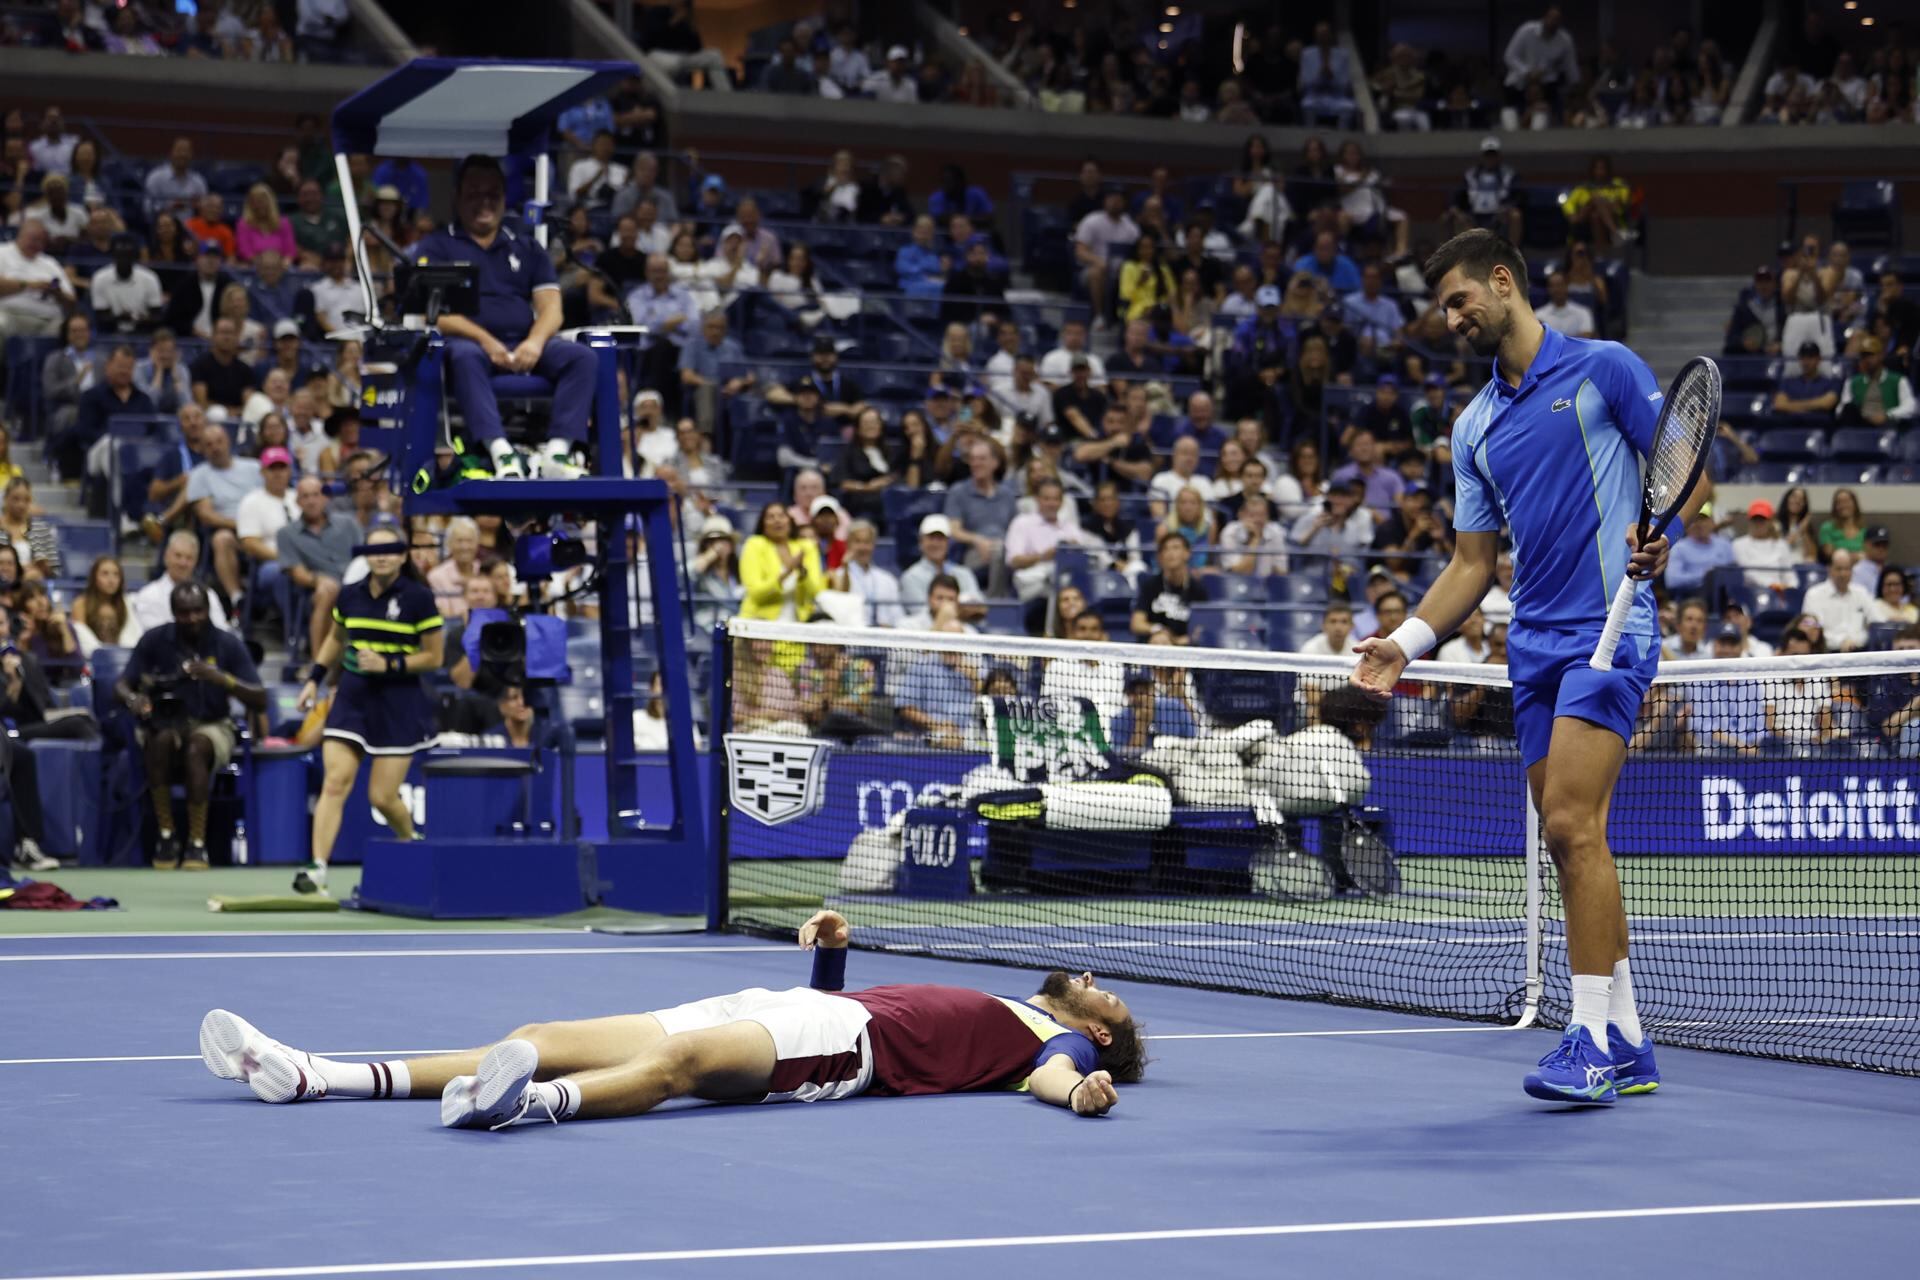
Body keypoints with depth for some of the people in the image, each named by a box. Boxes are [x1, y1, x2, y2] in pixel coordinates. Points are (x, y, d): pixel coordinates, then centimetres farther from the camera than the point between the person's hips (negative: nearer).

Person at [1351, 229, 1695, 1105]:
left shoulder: (1603, 370, -1)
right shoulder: (1475, 426, 18)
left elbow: (1687, 469, -2)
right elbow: (1473, 562, 17)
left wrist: (1657, 534, -22)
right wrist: (1406, 640, 4)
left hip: (1609, 630, -7)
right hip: (1533, 643, 7)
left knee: (1572, 825, -18)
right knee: (1569, 841, 5)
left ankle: (1591, 1038, -16)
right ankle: (1626, 1048, 11)